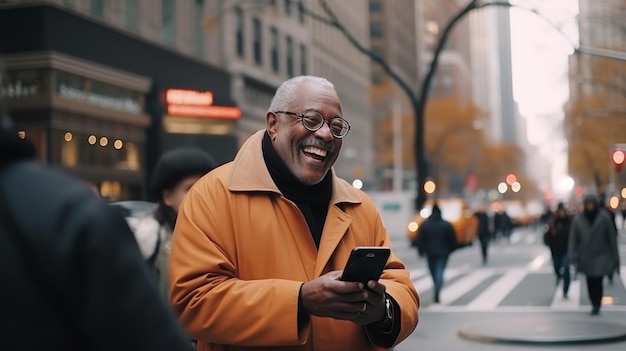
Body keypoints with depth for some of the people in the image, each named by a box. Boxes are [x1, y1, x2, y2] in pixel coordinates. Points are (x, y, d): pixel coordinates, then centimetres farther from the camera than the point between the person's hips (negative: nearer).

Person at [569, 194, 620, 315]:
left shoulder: (604, 218, -6)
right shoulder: (578, 220, -2)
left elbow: (611, 237, -2)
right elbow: (573, 239, 0)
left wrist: (614, 257, -1)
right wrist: (574, 257, -7)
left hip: (601, 255, -2)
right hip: (586, 256, 2)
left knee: (598, 280, -11)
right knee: (590, 282, 6)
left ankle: (596, 305, 0)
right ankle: (595, 304, 21)